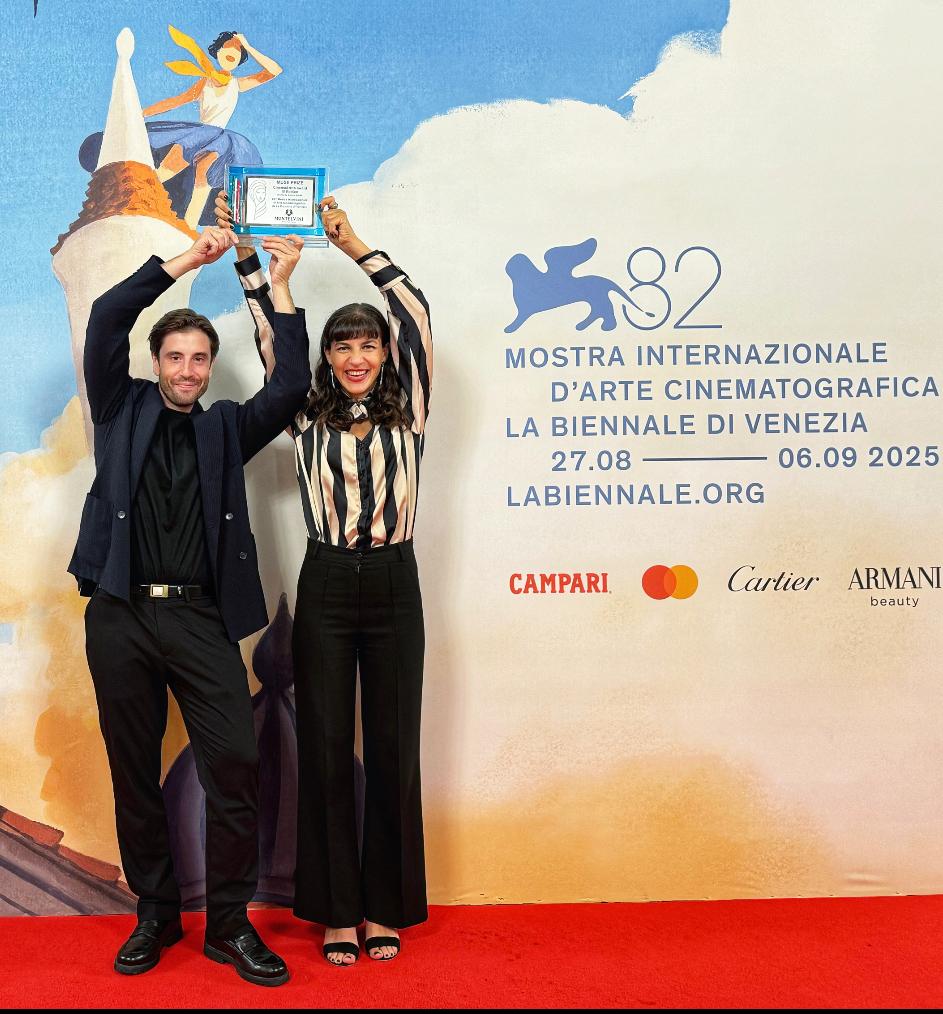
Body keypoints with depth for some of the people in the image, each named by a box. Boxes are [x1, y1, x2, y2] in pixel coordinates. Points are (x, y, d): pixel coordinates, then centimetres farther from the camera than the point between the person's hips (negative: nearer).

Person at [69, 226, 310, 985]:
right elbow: (106, 319, 1)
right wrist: (185, 261, 1)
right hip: (121, 615, 0)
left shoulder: (226, 427, 14)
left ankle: (229, 924, 6)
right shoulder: (123, 410, 12)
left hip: (201, 617, 0)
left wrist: (281, 287, 2)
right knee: (134, 773, 8)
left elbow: (291, 388, 1)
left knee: (236, 764, -8)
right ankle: (155, 915, 23)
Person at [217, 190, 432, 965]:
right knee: (327, 748, 4)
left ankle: (385, 907, 20)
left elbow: (417, 314, -2)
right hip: (326, 586, 0)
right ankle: (336, 909, 17)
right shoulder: (308, 415, 7)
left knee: (393, 749, 6)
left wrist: (353, 244, -5)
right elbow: (270, 334, 2)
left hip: (393, 583, 0)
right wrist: (248, 254, -6)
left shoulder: (408, 410, 5)